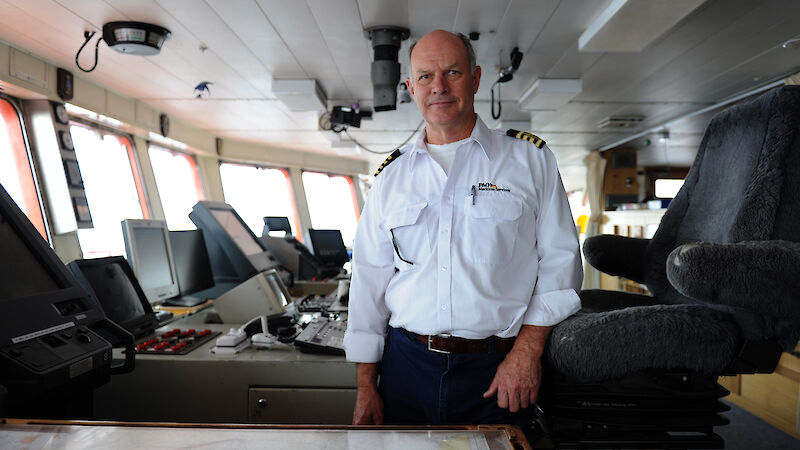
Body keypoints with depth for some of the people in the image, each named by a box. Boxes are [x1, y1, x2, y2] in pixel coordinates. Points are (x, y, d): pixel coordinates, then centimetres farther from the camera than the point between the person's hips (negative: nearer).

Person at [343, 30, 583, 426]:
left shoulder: (530, 159, 1)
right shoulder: (391, 176, 7)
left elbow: (559, 260, -1)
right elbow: (369, 279, 7)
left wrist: (527, 351, -11)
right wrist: (365, 386, 5)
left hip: (495, 372, -2)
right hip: (406, 366, 2)